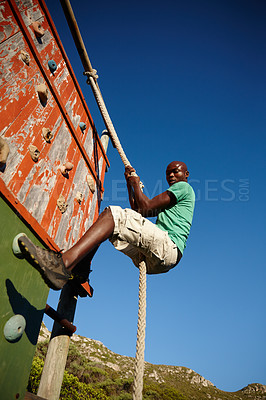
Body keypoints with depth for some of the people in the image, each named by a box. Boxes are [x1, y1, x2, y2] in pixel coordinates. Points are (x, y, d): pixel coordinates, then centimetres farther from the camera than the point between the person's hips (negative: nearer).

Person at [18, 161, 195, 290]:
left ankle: (64, 263, -43)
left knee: (114, 213, -24)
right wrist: (129, 183, 31)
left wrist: (136, 183, 13)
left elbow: (145, 207, -3)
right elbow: (136, 211, 31)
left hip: (169, 248, -9)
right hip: (153, 261, 9)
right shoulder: (170, 203, 36)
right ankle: (80, 269, -8)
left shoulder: (184, 187, 9)